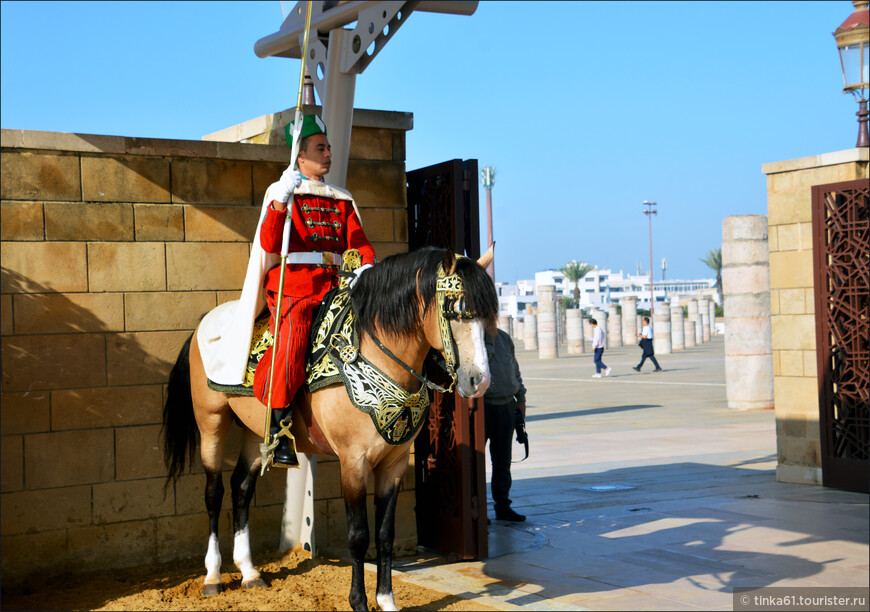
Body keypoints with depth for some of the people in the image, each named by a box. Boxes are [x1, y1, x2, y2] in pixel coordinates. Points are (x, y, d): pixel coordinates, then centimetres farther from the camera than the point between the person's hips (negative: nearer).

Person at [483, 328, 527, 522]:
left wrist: (521, 398, 14)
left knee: (503, 458, 10)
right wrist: (489, 338, -21)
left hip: (507, 406, 6)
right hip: (483, 406, -6)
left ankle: (502, 505, 17)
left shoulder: (504, 337, 13)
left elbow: (514, 369, 17)